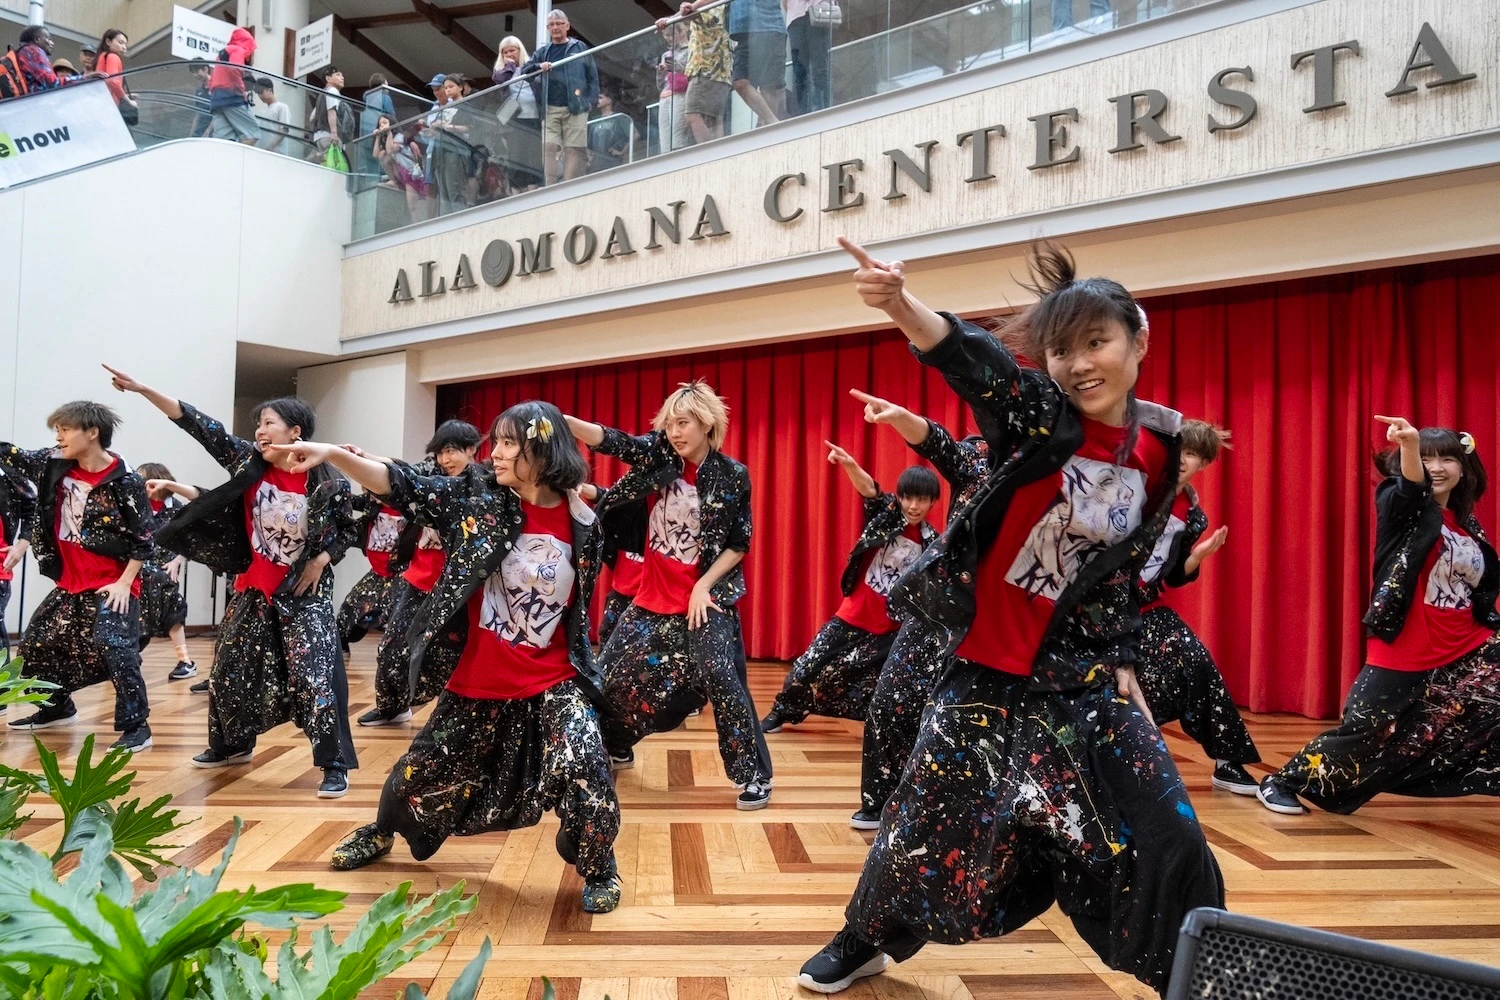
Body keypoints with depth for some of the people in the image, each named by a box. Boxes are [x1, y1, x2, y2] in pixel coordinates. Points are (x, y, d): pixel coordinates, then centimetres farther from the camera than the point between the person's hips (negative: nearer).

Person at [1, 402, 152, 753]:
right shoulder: (54, 465, 1)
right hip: (70, 581, 8)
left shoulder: (124, 482, -17)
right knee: (38, 640, 17)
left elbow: (144, 539, -14)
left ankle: (136, 726, -11)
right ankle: (57, 708, 38)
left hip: (111, 584, -8)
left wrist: (124, 582, -17)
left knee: (114, 648, -17)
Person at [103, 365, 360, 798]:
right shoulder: (248, 460, -4)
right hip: (253, 587, 5)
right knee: (231, 669, 16)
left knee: (316, 675, -11)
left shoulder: (325, 483, -13)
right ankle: (233, 745, 39)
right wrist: (143, 390, -14)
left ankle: (334, 766, -4)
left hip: (304, 592, -5)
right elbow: (201, 426, -9)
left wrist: (322, 559, -14)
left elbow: (347, 530, 0)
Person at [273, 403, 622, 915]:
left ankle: (598, 869, 8)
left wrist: (581, 661, 12)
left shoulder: (581, 524, -6)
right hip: (479, 679, 2)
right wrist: (333, 453, -26)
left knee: (583, 767, -21)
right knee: (422, 769, 17)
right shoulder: (476, 499, -7)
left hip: (552, 682, -1)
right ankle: (382, 832, 51)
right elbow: (402, 486, -14)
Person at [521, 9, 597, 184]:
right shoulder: (543, 52, 17)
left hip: (576, 108, -2)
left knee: (573, 150, -6)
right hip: (550, 109, 2)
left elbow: (592, 76, 6)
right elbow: (524, 71, 14)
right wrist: (538, 66, -6)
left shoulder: (579, 48, 10)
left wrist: (591, 101, -4)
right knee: (548, 147, -10)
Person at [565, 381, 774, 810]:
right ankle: (616, 749, 35)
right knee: (612, 671, 9)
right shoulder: (657, 454, -3)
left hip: (707, 595, -4)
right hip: (655, 594, 4)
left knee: (721, 678, -14)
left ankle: (755, 775, -1)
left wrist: (704, 585, -13)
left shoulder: (733, 476, -9)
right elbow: (609, 440, -17)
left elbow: (739, 543, -4)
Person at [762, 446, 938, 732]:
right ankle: (781, 712, 29)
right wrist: (849, 464, -46)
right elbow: (869, 489, -27)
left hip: (890, 628, 0)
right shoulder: (887, 514, -7)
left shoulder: (931, 543, -2)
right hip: (853, 614, 1)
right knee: (808, 666, 6)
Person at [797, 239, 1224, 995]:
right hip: (987, 670, -2)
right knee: (927, 822, 9)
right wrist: (901, 306, -54)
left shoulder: (1158, 451, -1)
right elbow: (978, 364, -36)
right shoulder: (1041, 417, -14)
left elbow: (1123, 567, 11)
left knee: (1164, 835, 2)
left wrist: (1121, 659, 8)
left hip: (1082, 677, 3)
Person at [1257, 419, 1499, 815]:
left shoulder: (1468, 525, 12)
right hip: (1404, 652, -6)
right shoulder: (1402, 508, -6)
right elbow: (1410, 486, -31)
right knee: (1364, 730, -5)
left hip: (1467, 651, 6)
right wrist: (1410, 444, -52)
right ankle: (1282, 783, 8)